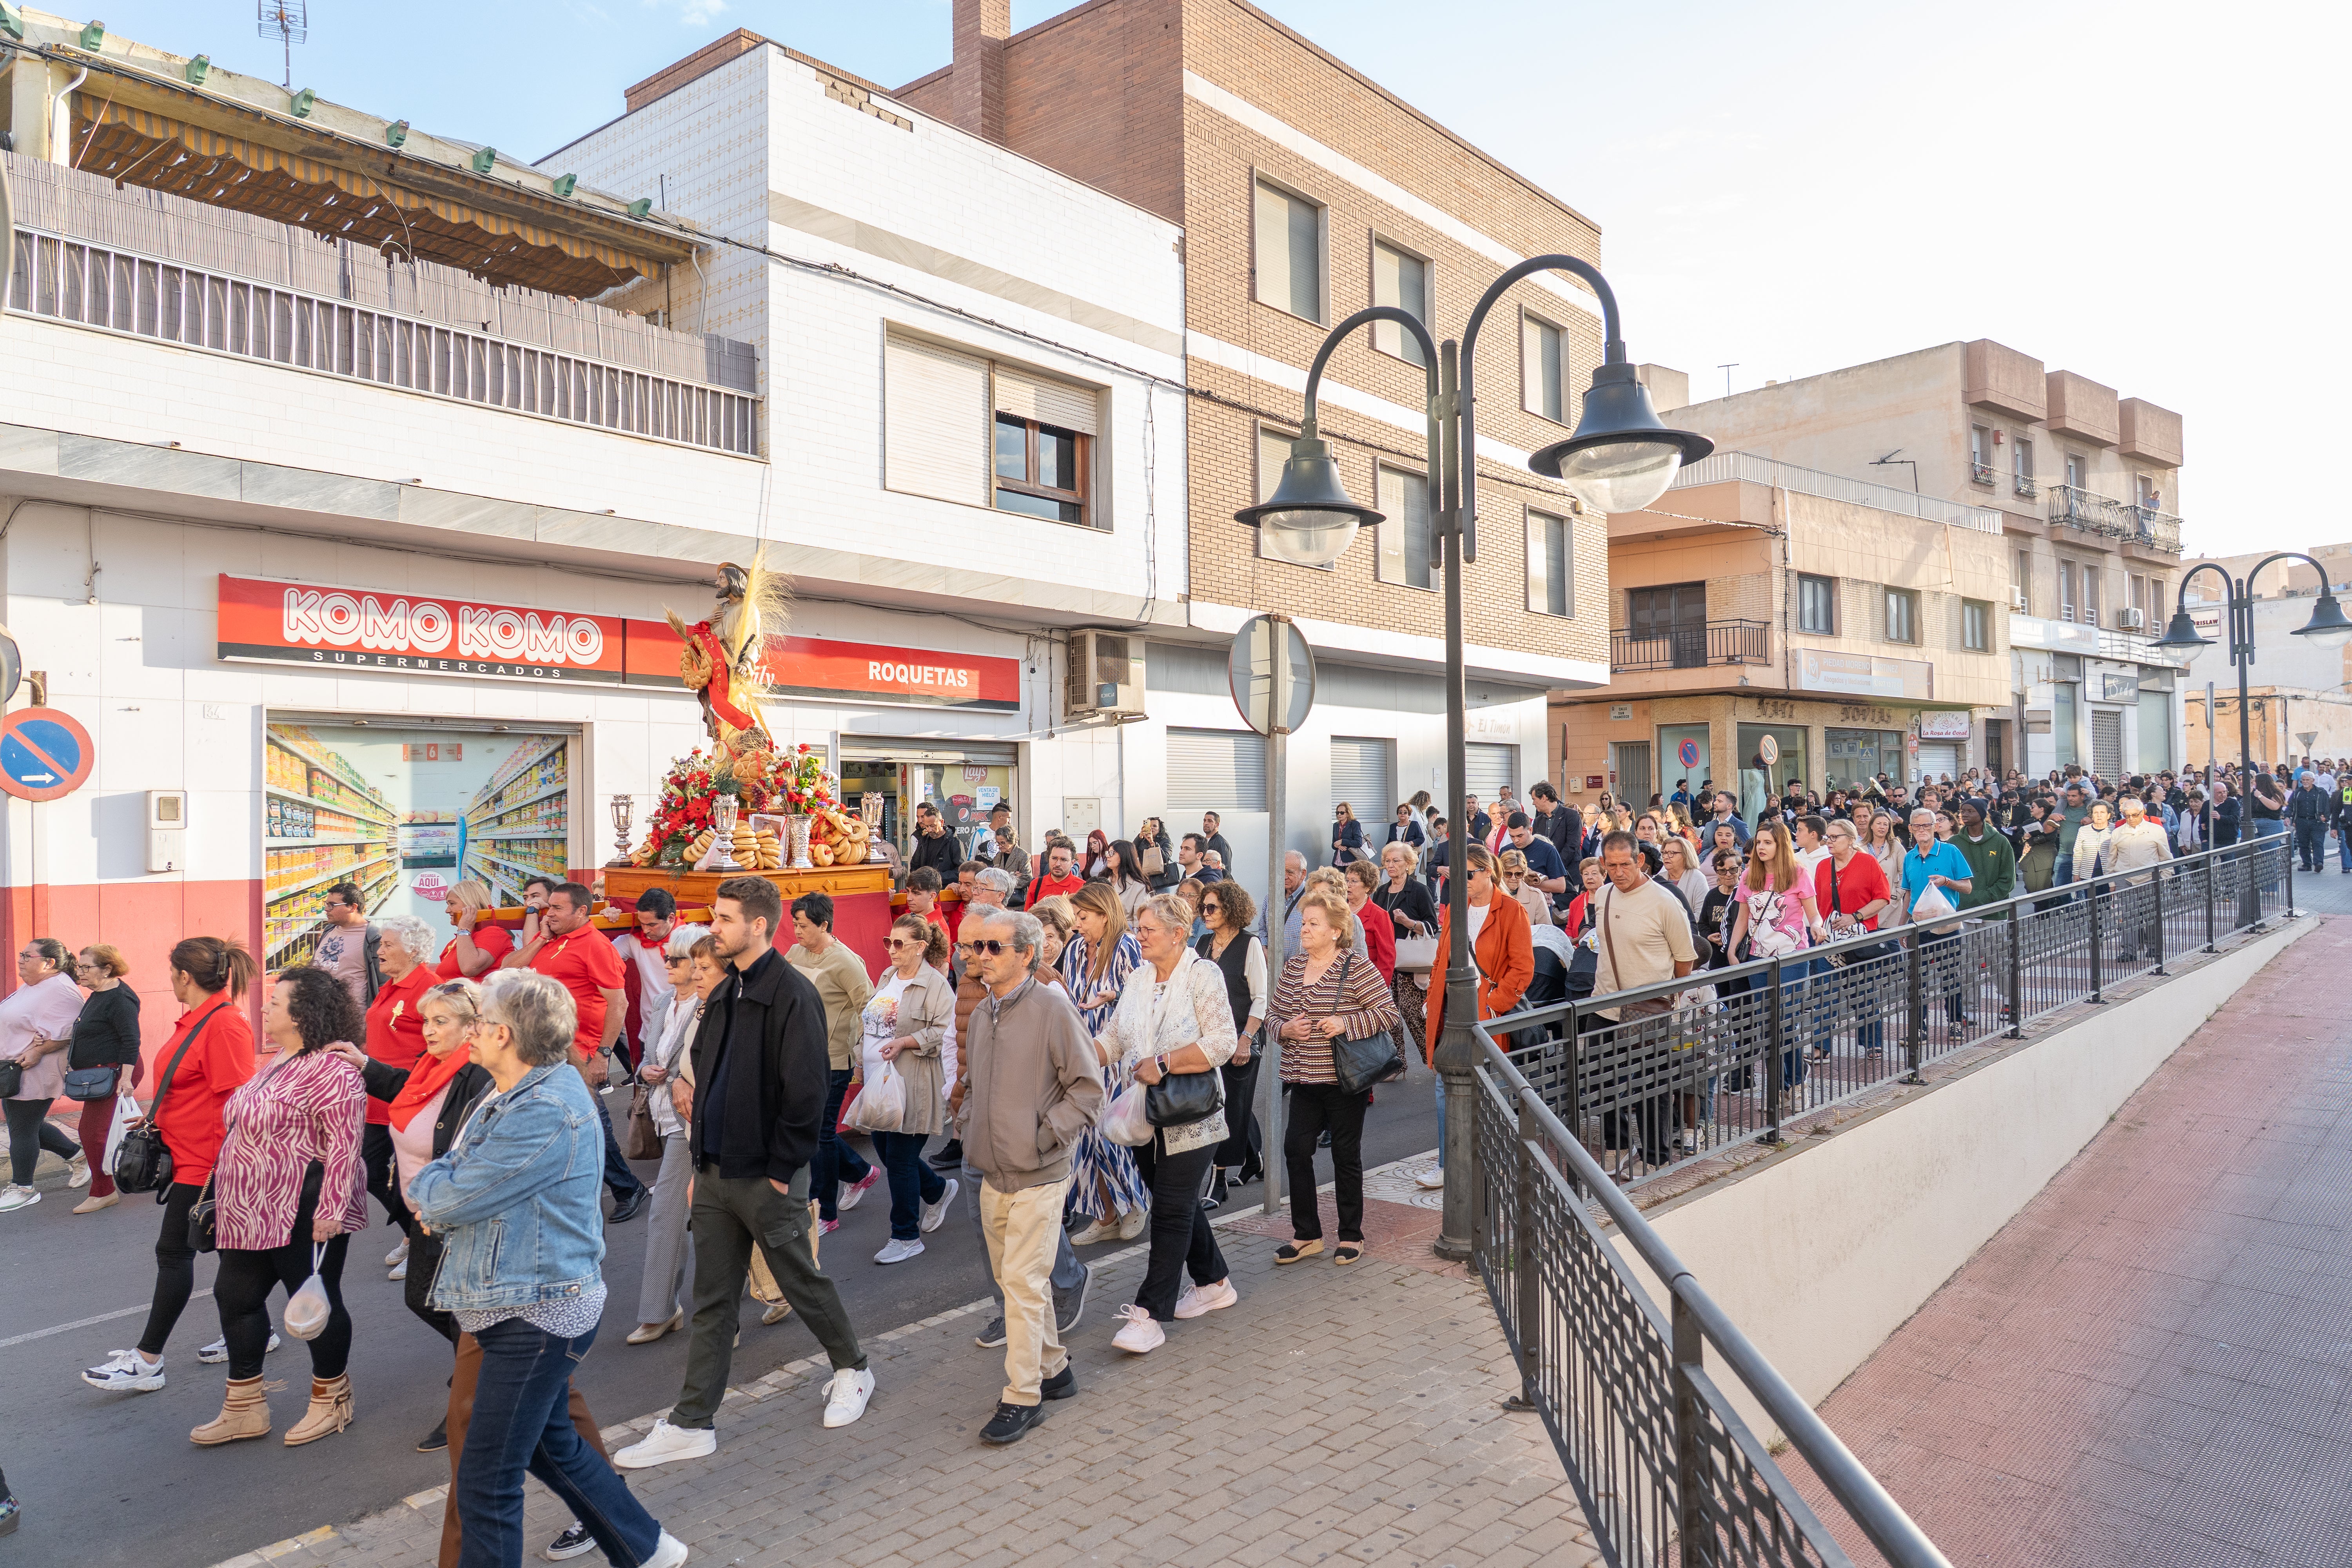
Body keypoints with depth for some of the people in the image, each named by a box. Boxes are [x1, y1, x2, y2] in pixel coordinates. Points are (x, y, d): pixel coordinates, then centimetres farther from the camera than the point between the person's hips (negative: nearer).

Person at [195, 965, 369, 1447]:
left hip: (302, 1215, -11)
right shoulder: (281, 1063, 13)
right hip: (254, 1211, 11)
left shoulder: (331, 1069, -21)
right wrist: (225, 1198, 25)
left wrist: (330, 1210, -27)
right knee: (235, 1296, 15)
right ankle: (245, 1409, 29)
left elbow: (344, 1144, -25)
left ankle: (332, 1402, 23)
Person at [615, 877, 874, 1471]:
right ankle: (691, 1423, 19)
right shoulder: (722, 996, 10)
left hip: (768, 1177, -7)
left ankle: (852, 1370, 32)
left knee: (803, 1283, 10)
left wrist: (780, 1171, -16)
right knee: (712, 1301, 12)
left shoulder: (792, 995, -16)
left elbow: (804, 1094, -19)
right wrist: (702, 1163, 11)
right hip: (717, 1174, 7)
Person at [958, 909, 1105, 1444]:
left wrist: (1046, 1136, -14)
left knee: (1022, 1281, -6)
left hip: (1038, 1177, -7)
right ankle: (1053, 1369, 32)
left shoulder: (1052, 1007, -13)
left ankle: (1022, 1397, 5)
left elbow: (1088, 1086, -11)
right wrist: (965, 1121, 9)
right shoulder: (982, 1013, 9)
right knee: (1015, 1278, 16)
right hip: (993, 1174, 7)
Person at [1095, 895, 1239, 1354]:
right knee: (1180, 1203, 16)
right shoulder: (1136, 978, 11)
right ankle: (1214, 1284, 34)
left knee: (1171, 1211, -4)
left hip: (1189, 1118, -7)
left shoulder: (1202, 975, -10)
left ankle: (1150, 1314, -1)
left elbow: (1222, 1043, -19)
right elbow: (1113, 1039, 11)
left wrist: (1163, 1064, -23)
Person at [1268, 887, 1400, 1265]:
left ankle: (1351, 1236, 22)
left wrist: (1347, 1024, -21)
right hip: (1304, 1079, 5)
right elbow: (1272, 1013, 13)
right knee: (1296, 1150, 3)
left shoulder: (1356, 967, -10)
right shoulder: (1292, 967, 7)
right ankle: (1307, 1235, 19)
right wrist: (1285, 1029, -8)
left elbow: (1389, 1012, -11)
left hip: (1344, 1080, -5)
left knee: (1346, 1155, 7)